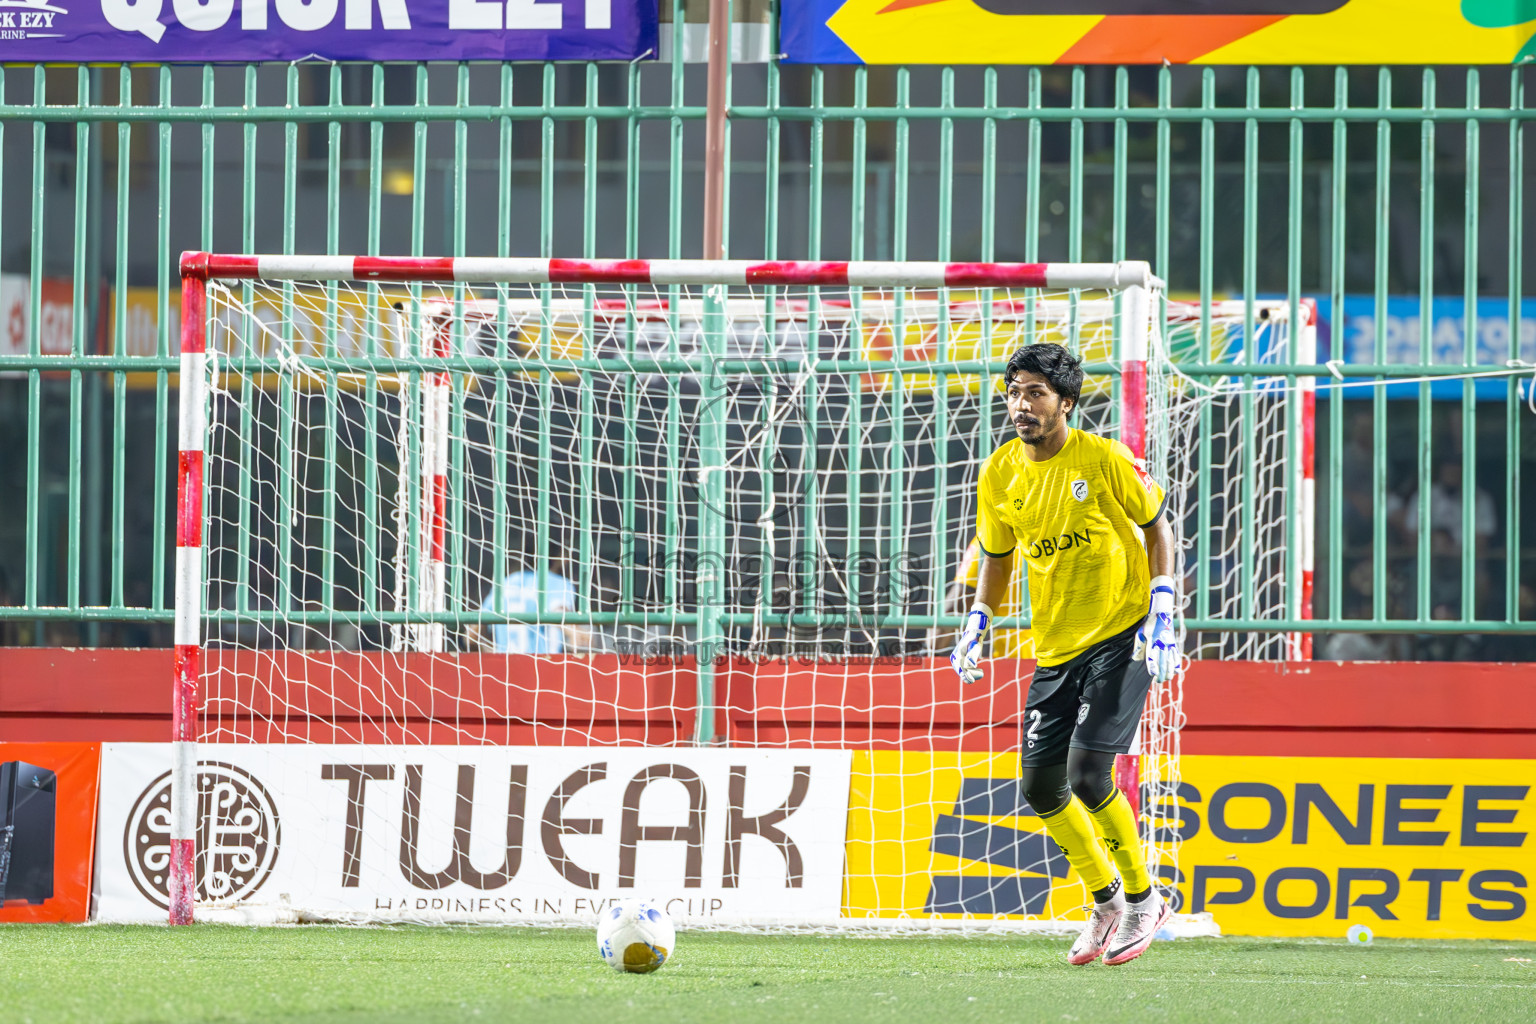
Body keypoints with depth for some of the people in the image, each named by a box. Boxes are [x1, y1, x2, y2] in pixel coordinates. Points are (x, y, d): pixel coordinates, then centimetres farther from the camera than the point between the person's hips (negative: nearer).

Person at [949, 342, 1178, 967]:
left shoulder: (1103, 460, -13)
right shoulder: (1000, 476, -1)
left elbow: (1156, 524, -1)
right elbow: (997, 556, 14)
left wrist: (1162, 611, -11)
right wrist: (976, 626, 1)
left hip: (1122, 634, -5)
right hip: (1055, 647, 5)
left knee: (1087, 775, -17)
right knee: (1040, 786, 2)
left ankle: (1143, 898, 4)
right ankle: (1105, 900, 23)